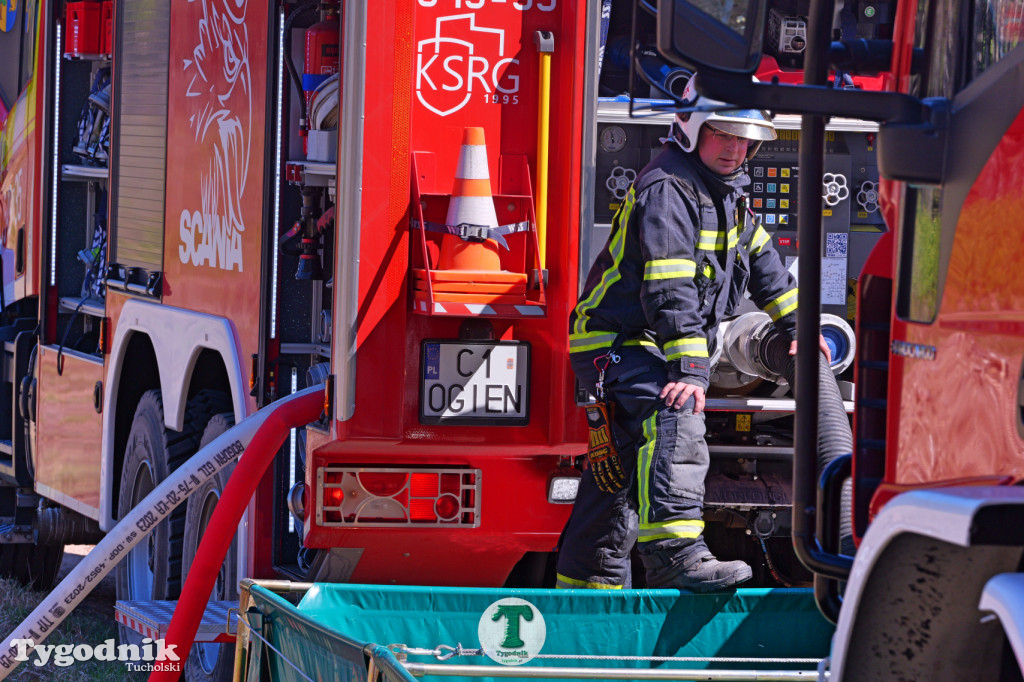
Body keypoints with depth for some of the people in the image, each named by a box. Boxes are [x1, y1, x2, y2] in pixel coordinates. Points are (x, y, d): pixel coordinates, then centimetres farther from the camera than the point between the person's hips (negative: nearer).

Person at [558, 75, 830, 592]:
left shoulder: (723, 192, 14)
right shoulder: (667, 190, -19)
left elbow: (761, 260, 29)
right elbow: (670, 292, -28)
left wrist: (796, 327, 33)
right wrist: (690, 369, -34)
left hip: (650, 349, 10)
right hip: (619, 345, -10)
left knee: (619, 471, 17)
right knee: (674, 418, -35)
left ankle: (587, 580, 28)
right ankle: (675, 554, -48)